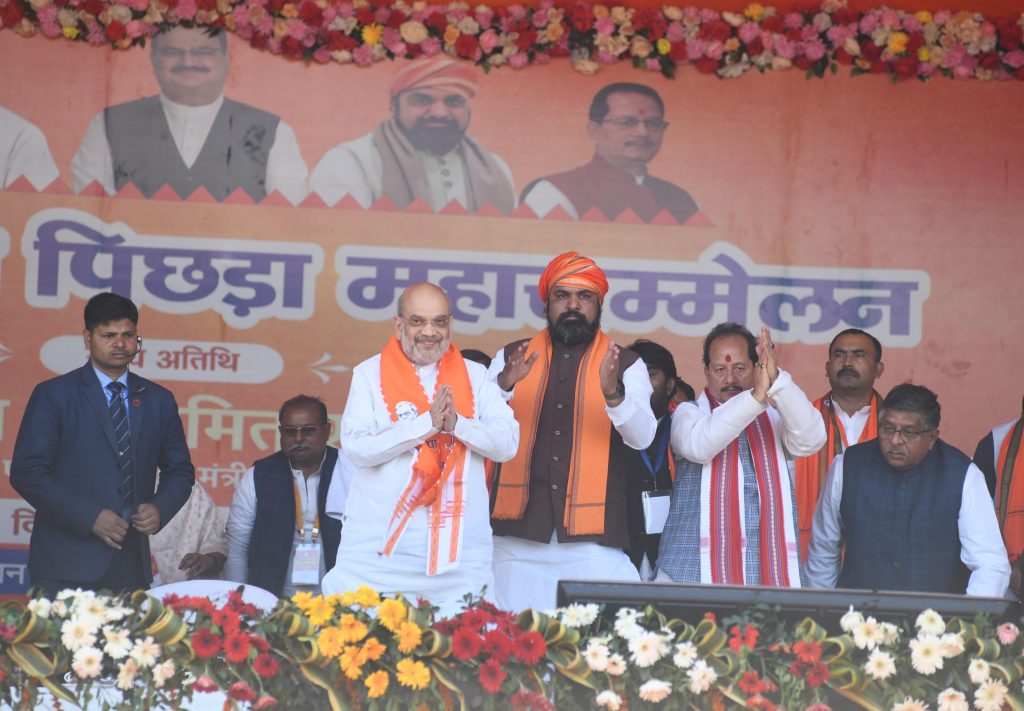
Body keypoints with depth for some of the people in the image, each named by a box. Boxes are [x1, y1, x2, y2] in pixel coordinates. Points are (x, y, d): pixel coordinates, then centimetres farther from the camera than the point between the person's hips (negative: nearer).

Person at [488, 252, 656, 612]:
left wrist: (614, 393, -23)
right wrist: (504, 384, -17)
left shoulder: (625, 364, 10)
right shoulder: (511, 358, 14)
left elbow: (642, 437, -4)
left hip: (592, 539, -1)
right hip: (519, 533, 1)